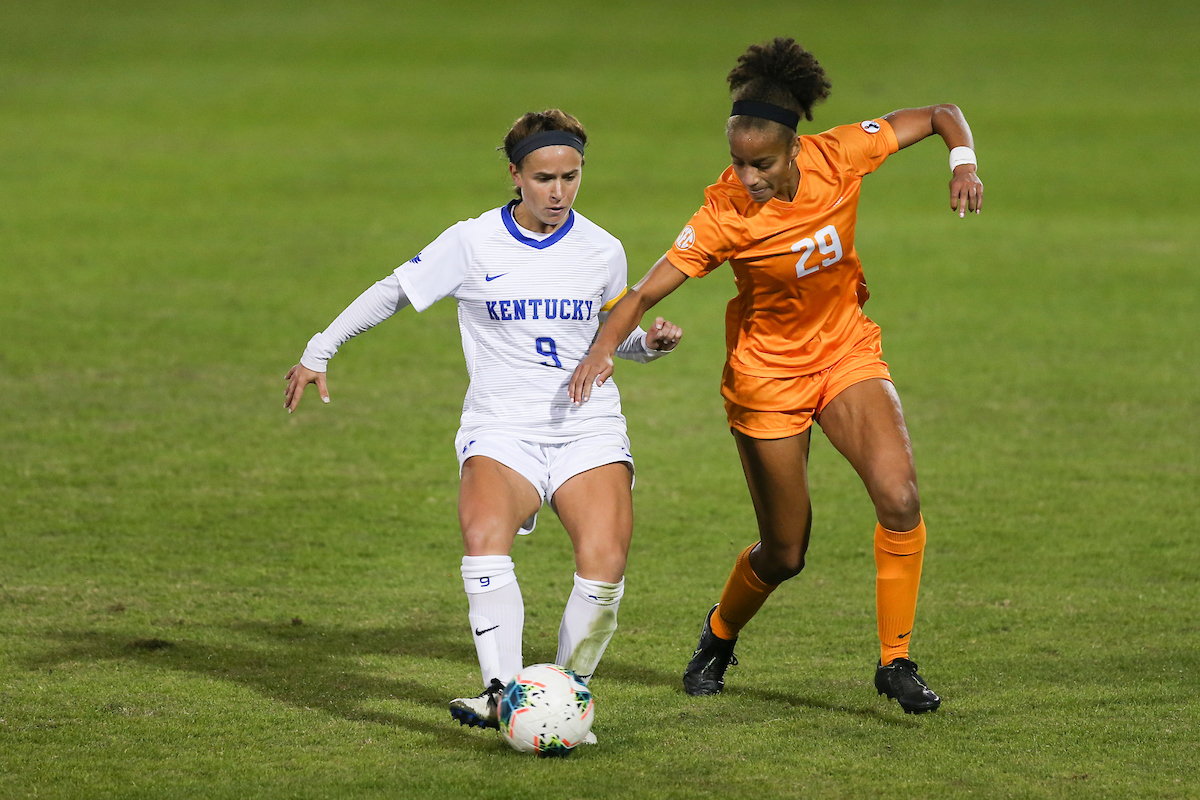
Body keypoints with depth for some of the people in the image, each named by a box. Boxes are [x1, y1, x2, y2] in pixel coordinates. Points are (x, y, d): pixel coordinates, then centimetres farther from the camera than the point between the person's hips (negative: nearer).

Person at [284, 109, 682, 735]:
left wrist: (649, 342, 1)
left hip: (589, 426, 1)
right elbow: (394, 292, 11)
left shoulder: (602, 251, 7)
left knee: (604, 563, -22)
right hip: (502, 427, -1)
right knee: (484, 533, -32)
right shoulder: (473, 243, 0)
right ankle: (503, 692, -32)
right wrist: (319, 352, 12)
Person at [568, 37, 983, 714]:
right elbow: (647, 292, -25)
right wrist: (603, 349, -42)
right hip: (767, 372, -2)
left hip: (847, 352, 2)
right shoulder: (726, 214, -24)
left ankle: (896, 662, -7)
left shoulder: (839, 156, -17)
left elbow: (941, 116, -4)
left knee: (900, 498, -22)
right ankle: (720, 634, 40)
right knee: (785, 554, 7)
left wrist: (963, 162, -23)